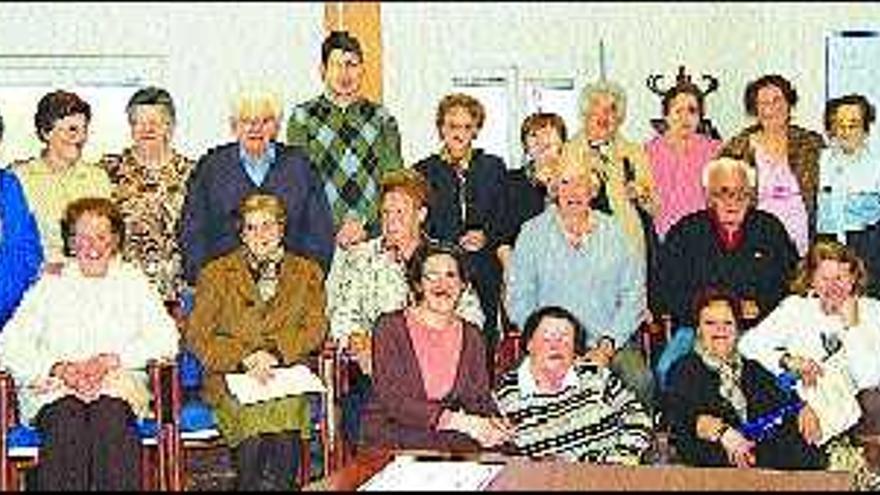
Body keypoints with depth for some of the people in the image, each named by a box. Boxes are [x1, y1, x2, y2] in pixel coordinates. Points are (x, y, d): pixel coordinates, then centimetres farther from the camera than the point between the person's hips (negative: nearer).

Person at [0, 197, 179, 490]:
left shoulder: (133, 281, 18)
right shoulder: (51, 285, 18)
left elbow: (165, 340, 4)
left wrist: (109, 361, -10)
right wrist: (60, 368, -11)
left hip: (118, 382, 0)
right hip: (53, 388, 0)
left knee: (110, 416, -34)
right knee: (66, 419, -33)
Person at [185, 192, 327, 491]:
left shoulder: (307, 273, 19)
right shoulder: (217, 274, 15)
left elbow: (315, 328, 7)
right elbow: (197, 336, 5)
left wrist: (274, 354, -11)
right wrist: (245, 358, -11)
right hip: (231, 379, 0)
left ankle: (275, 482, -21)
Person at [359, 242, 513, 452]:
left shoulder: (471, 336, 11)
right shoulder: (391, 328, -4)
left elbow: (480, 398, 7)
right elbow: (393, 402, -14)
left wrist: (492, 422, -18)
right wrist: (456, 420, -24)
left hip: (450, 443, 3)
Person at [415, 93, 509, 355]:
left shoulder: (493, 167, 14)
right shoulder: (424, 171, 11)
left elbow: (505, 222, 12)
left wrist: (486, 236, -6)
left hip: (484, 276, 1)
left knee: (483, 342, -6)